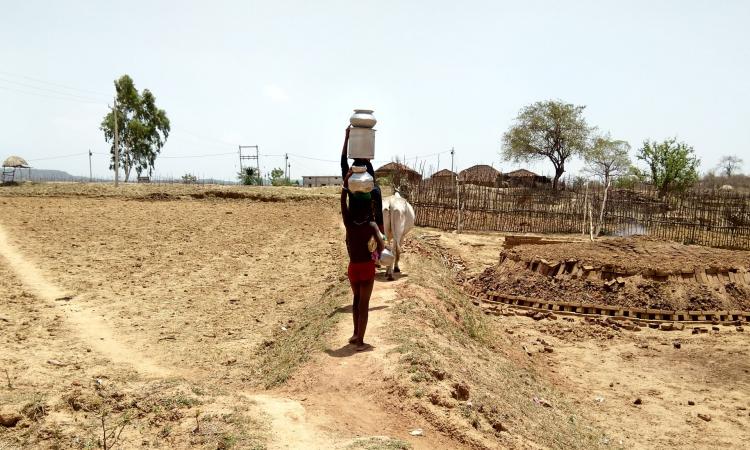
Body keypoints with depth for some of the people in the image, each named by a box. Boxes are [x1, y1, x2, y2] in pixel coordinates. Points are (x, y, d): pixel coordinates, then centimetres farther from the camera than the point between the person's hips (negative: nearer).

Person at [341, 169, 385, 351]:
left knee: (357, 299, 23)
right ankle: (360, 341, 5)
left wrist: (346, 180, 4)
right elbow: (381, 246, -21)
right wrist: (376, 253, 1)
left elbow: (343, 200, 1)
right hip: (367, 266, -3)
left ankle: (355, 334, 28)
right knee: (364, 303, 3)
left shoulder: (348, 223, -7)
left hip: (353, 266, 3)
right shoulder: (371, 225, -13)